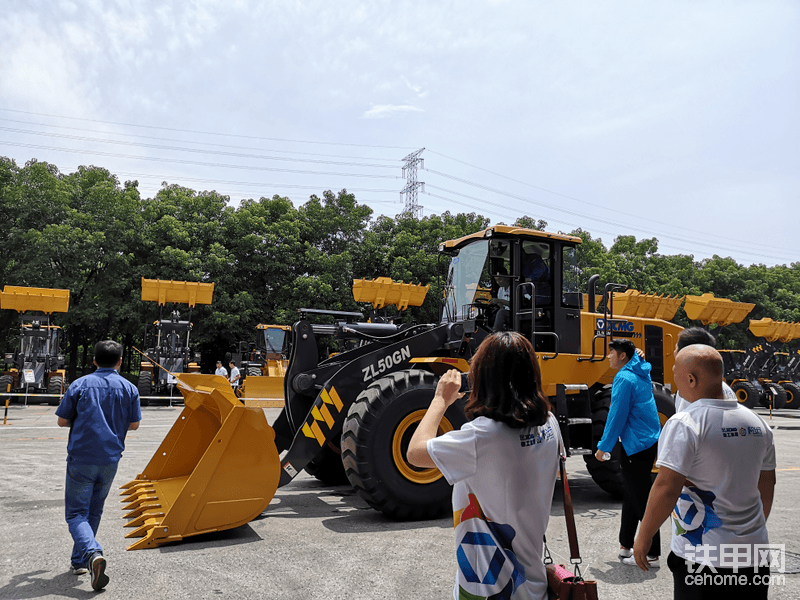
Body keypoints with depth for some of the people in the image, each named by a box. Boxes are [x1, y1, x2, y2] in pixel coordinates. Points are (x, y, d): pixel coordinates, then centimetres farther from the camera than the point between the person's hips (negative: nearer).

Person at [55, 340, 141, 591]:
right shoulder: (129, 388, 1)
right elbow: (134, 424, 4)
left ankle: (92, 553, -21)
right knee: (94, 511, 19)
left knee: (76, 513, 2)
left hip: (81, 458, -2)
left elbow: (62, 421, 2)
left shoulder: (80, 385, -3)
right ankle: (79, 560, 28)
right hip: (110, 460, 2)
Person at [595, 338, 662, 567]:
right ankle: (625, 546, 26)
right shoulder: (641, 374, 9)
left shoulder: (624, 379, -18)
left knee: (642, 501, -3)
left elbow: (616, 416, -17)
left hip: (636, 446, -10)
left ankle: (652, 555, 3)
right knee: (631, 495, 17)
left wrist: (604, 447, -11)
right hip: (650, 442, 10)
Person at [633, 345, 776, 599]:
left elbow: (667, 488, -22)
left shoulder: (684, 424, -18)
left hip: (703, 558, -6)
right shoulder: (756, 422, 4)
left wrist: (643, 537, -11)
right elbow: (767, 485, 14)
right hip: (753, 553, 7)